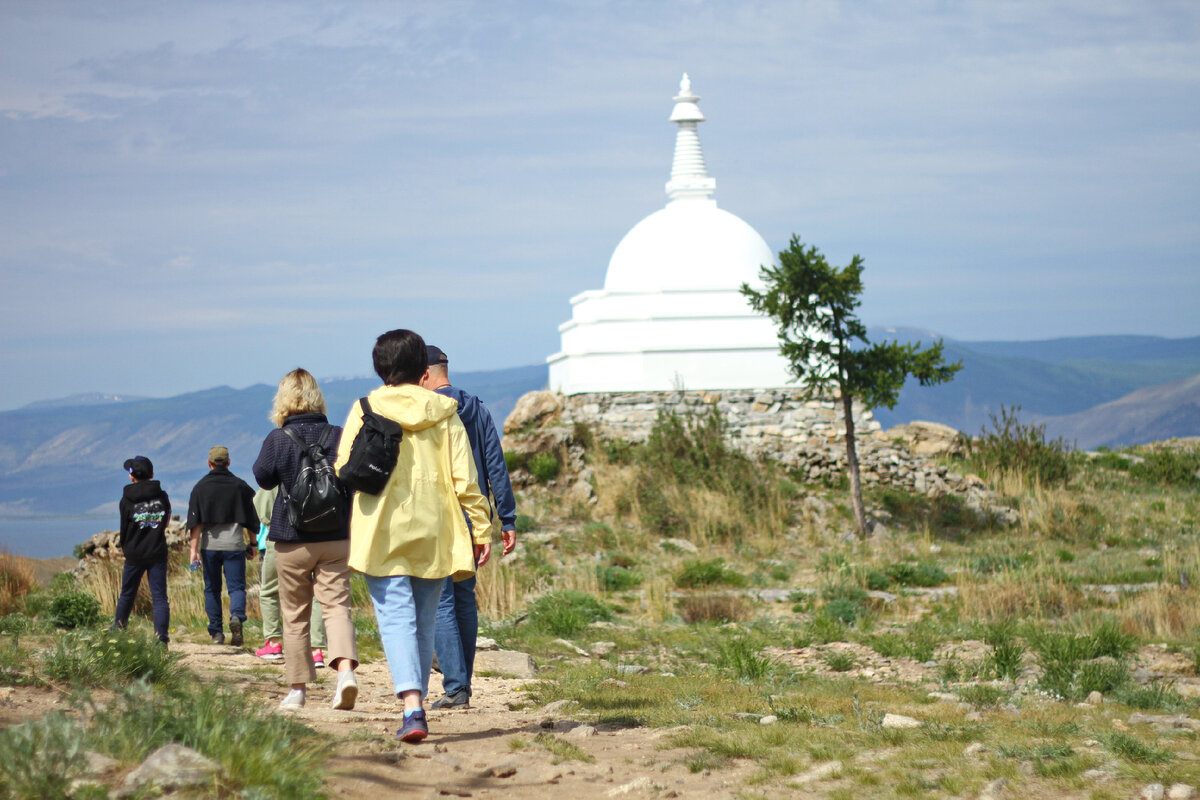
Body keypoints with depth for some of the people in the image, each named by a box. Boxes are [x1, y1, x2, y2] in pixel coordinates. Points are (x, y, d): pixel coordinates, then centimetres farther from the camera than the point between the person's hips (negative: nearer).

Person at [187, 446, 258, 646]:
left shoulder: (200, 487, 2)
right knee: (236, 586, 1)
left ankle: (216, 633, 10)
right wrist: (253, 543, 17)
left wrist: (194, 549, -6)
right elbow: (252, 518, 6)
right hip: (234, 545, 0)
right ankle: (236, 616, -27)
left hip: (209, 546, 0)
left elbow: (195, 522, -4)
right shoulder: (240, 485, 4)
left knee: (212, 589, 11)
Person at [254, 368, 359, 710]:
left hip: (293, 540, -1)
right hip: (336, 537, 2)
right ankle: (346, 668, -25)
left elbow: (263, 477, 3)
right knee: (337, 605, -1)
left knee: (295, 615, 10)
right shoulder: (339, 436, -2)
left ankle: (298, 688, 14)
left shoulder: (277, 440, -9)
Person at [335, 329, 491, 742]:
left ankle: (412, 707, -23)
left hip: (382, 532, -2)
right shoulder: (443, 412, 3)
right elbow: (465, 479, 0)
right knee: (424, 621, 14)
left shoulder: (365, 410, -2)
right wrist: (481, 528, 5)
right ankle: (416, 703, 20)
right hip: (432, 532, 2)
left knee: (396, 617, -6)